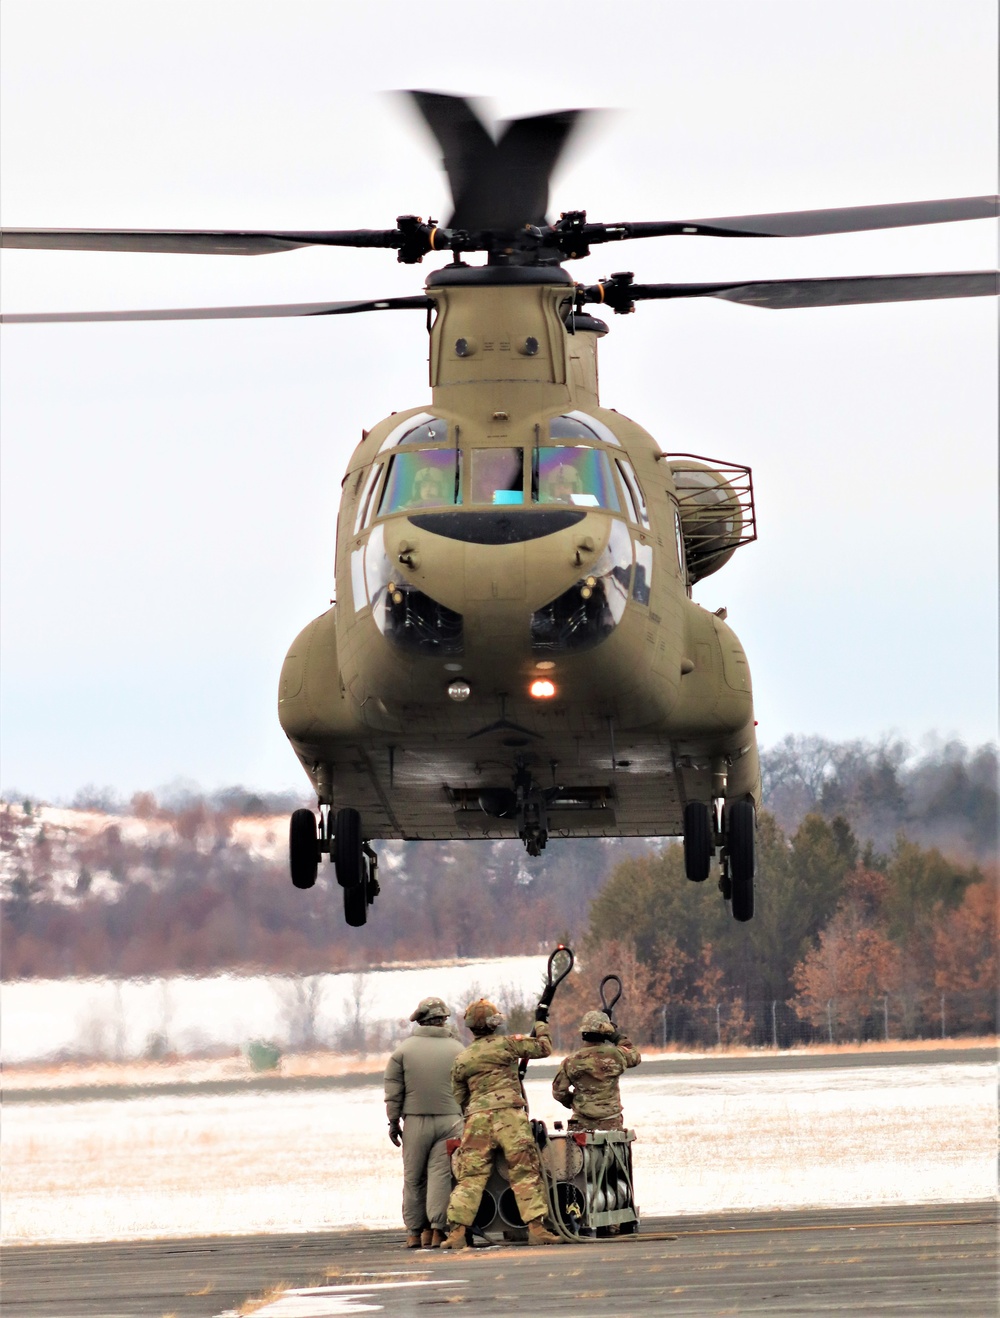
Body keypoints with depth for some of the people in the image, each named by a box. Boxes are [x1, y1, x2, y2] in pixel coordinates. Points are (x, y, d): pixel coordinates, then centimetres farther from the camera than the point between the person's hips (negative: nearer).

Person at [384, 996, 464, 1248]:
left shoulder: (404, 1049, 2)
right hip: (449, 1121, 0)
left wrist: (393, 1121, 8)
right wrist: (467, 1120, 15)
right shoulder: (456, 1050, 3)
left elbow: (393, 1089, 2)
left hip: (415, 1122, 0)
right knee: (441, 1174, -3)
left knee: (414, 1178, 7)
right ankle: (437, 1228, -11)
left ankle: (414, 1232, 7)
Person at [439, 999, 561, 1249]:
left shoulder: (461, 1060, 12)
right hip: (509, 1115, -2)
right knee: (525, 1173, 1)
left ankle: (457, 1232, -4)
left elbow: (460, 1099, 18)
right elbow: (543, 1048, 13)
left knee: (470, 1177, 3)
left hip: (477, 1118, 2)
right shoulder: (507, 1043, 2)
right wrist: (541, 1023, 30)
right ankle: (536, 1228, -6)